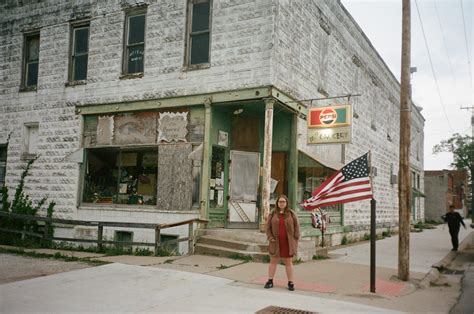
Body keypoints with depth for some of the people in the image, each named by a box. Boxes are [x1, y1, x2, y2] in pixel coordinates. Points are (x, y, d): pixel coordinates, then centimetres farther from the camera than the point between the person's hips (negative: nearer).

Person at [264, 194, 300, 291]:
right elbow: (268, 227, 3)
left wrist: (295, 239, -5)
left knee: (288, 262, 6)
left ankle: (290, 283, 13)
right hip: (276, 243, 1)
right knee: (273, 262, 9)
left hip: (288, 243, -1)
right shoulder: (272, 214, 2)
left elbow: (296, 227, 2)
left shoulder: (291, 214, 1)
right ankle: (270, 281, 18)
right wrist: (270, 238, -8)